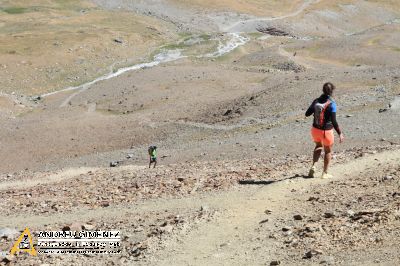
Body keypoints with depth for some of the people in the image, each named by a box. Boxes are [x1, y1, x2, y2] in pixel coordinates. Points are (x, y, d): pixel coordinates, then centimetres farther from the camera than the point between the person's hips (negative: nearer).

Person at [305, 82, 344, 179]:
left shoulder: (316, 101, -5)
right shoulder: (331, 104, -19)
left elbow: (307, 114, 4)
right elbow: (334, 121, -22)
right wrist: (340, 133, -15)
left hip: (315, 130, 4)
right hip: (326, 131, -4)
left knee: (318, 146, 30)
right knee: (328, 151, 18)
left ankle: (313, 166, 14)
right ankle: (325, 173, 24)